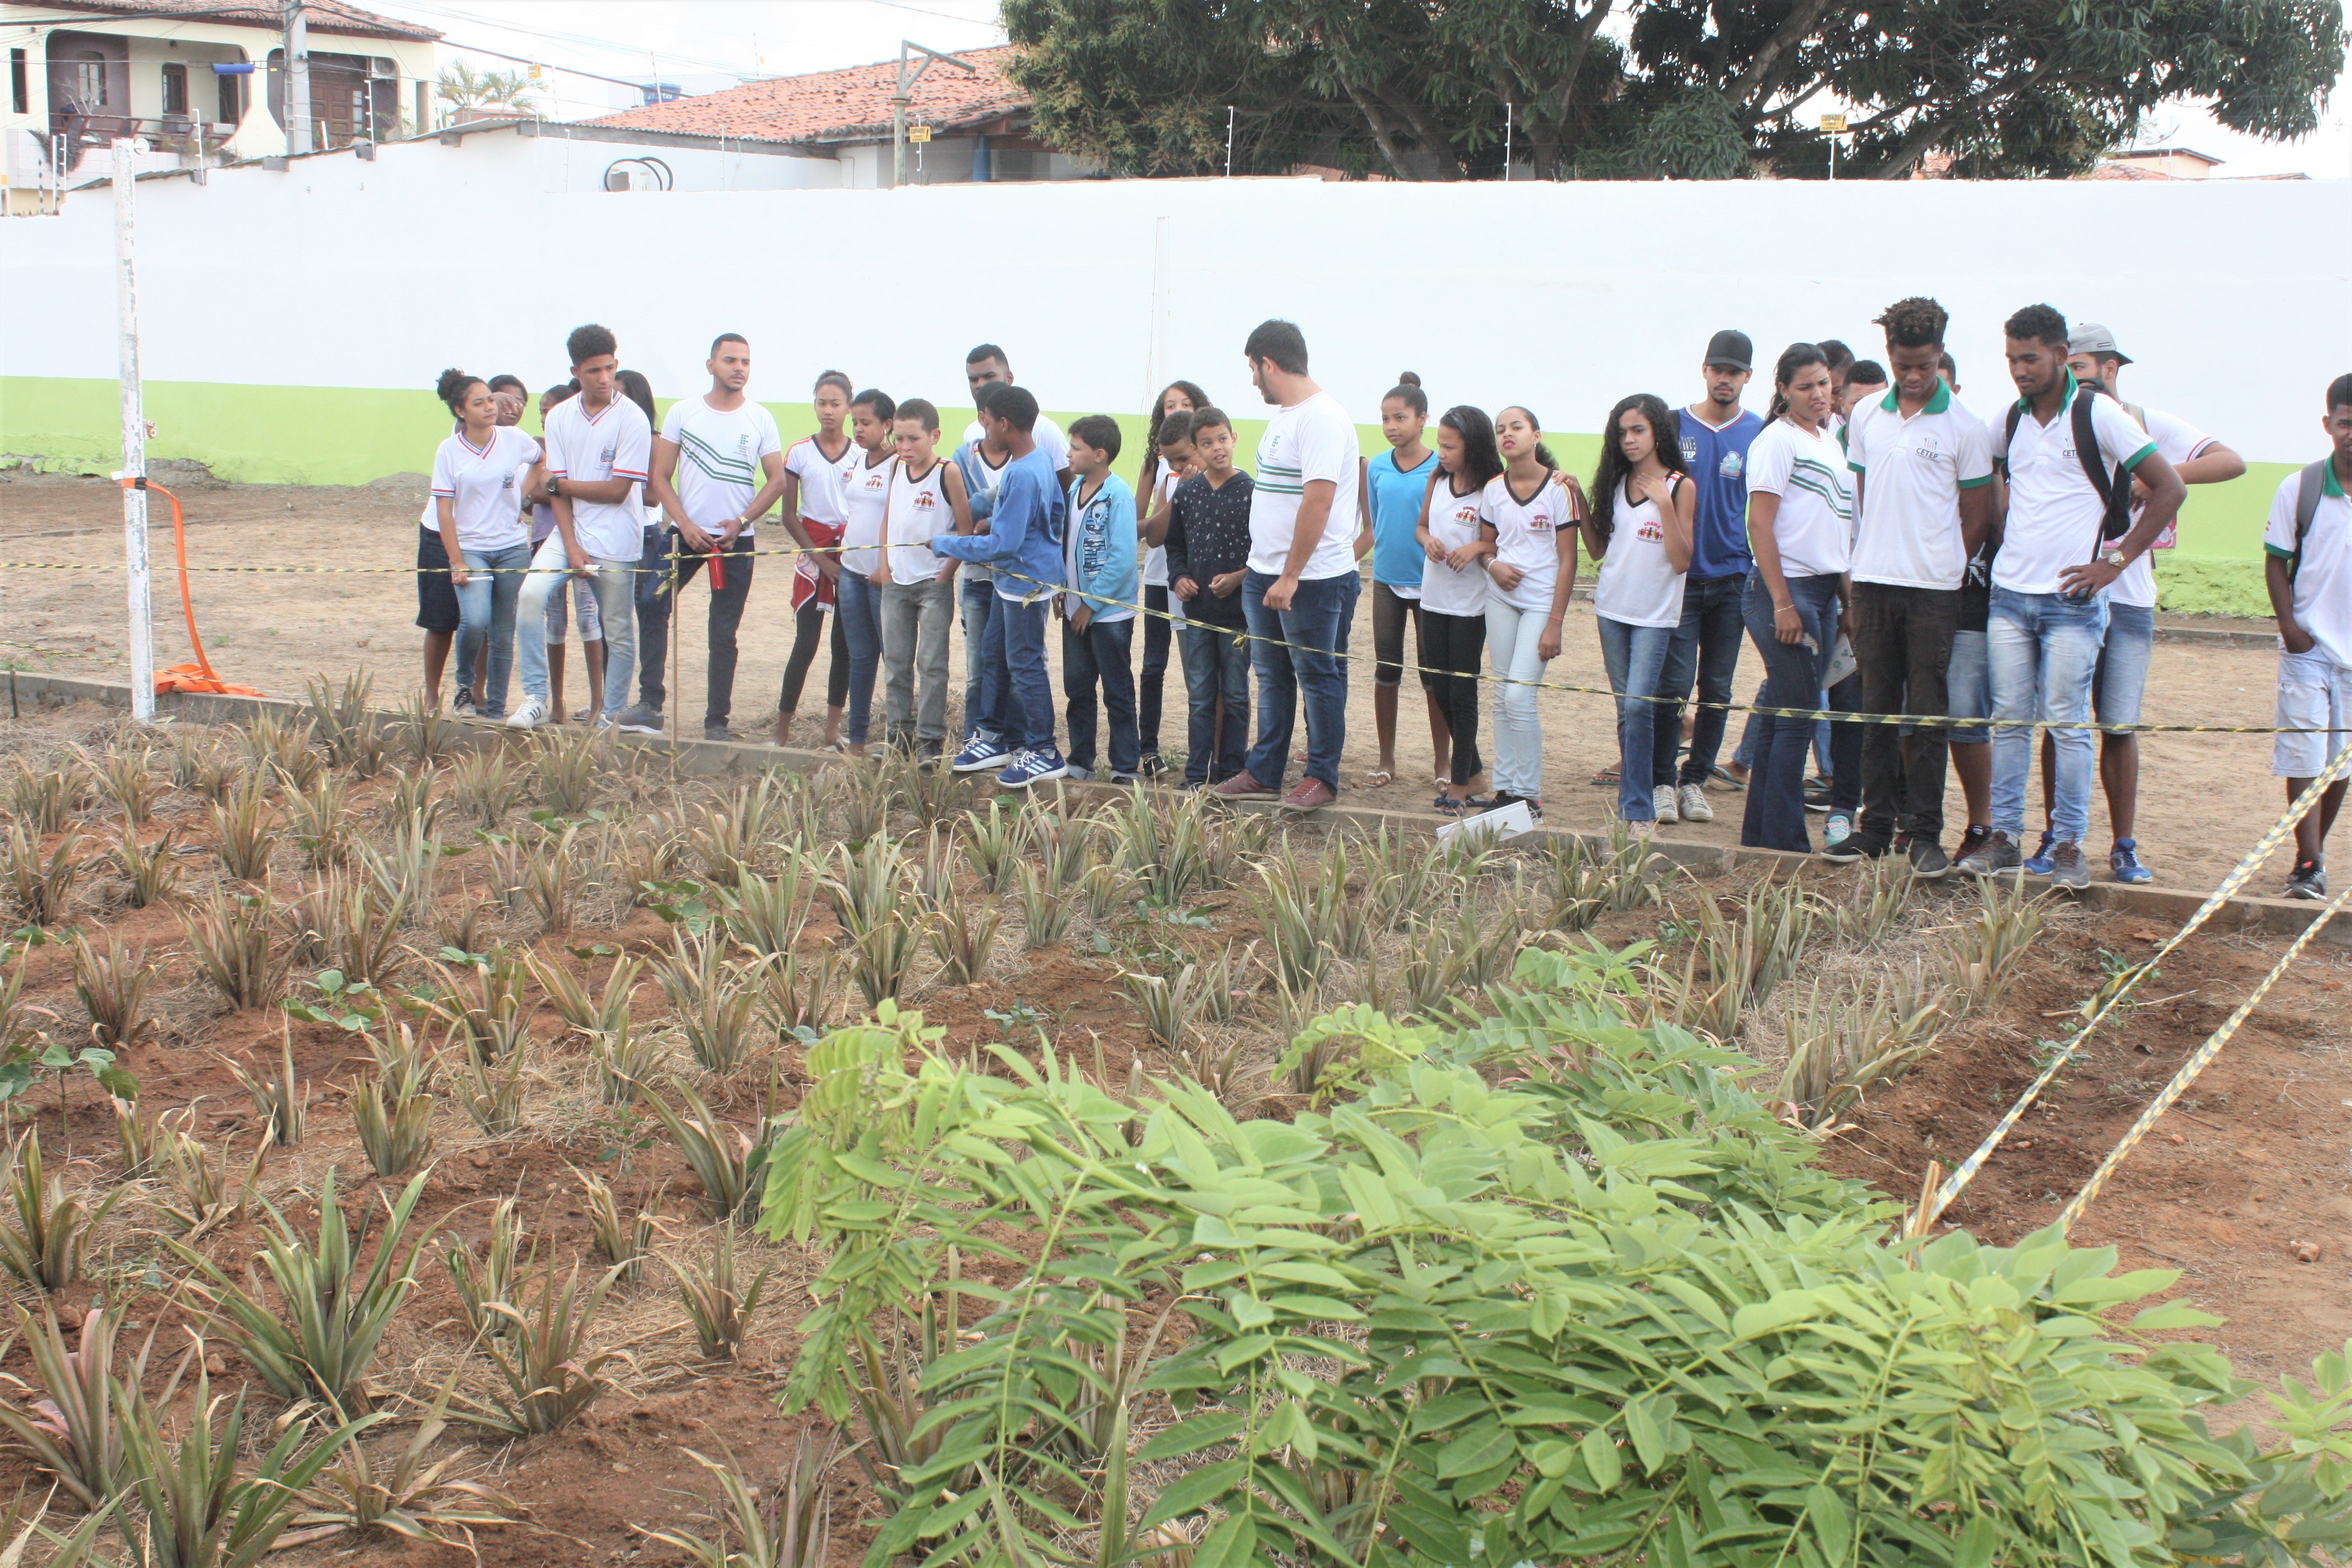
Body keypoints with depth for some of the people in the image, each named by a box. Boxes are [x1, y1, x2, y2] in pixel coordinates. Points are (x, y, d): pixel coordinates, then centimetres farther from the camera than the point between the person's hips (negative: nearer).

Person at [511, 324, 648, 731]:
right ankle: (536, 700, -11)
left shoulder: (632, 419, -8)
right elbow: (559, 490, 2)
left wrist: (562, 484, -2)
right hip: (571, 531, 3)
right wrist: (571, 546, -9)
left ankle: (611, 714, 18)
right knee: (531, 594, -17)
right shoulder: (560, 418, 5)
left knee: (617, 630, 2)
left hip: (616, 540, -3)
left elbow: (618, 490, -11)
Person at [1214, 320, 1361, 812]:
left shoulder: (1321, 419, -18)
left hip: (1313, 579, -9)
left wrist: (1290, 577, -24)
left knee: (1318, 676, 2)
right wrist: (1260, 567, 16)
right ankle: (1264, 773, 23)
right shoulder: (1284, 415, 13)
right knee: (1271, 675, 15)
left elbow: (1318, 500, -24)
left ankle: (1322, 778, 12)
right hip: (1264, 574, 9)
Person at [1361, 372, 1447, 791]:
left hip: (1429, 583, -3)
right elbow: (1373, 528, 10)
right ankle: (1386, 759, 17)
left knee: (1433, 672, 3)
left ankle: (1444, 761, 13)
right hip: (1387, 580, 3)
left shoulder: (1440, 469, -8)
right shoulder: (1376, 468, 4)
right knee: (1386, 669, 7)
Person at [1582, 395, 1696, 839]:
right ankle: (1631, 802, 16)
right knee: (1627, 710, 8)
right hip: (1612, 610, 5)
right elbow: (1596, 549, 11)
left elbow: (1681, 561, -11)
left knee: (1638, 705, -14)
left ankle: (1639, 810, -8)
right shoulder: (1615, 484, 9)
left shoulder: (1680, 487, -4)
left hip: (1654, 615, -4)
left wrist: (1664, 503, -17)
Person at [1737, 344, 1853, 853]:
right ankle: (1784, 843, -1)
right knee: (1796, 717, -7)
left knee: (1780, 714, 11)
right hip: (1785, 588, -8)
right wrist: (1783, 603, -18)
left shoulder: (1830, 441, 16)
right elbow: (1759, 525, -14)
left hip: (1824, 590, 8)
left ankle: (1759, 834, 17)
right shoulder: (1777, 440, -9)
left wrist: (1849, 598, 16)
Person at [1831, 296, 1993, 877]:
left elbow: (1977, 518, 2)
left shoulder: (1964, 426, -2)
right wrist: (1859, 570, 9)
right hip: (1873, 583, 4)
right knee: (1877, 711, 8)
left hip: (1934, 590, -4)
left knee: (1927, 715, -1)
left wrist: (1942, 569, 0)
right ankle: (1877, 824, 14)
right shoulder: (1865, 417, 10)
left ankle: (1925, 834, 4)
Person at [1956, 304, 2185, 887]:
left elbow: (2169, 489, -8)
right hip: (2009, 593, 5)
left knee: (2068, 724, -2)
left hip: (2072, 599, -5)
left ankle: (2069, 844, 5)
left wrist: (2116, 560, -8)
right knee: (2009, 721, 6)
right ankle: (2004, 835, 12)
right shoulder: (2012, 419, 9)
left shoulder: (2097, 413, -8)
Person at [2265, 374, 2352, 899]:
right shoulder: (2299, 489, -4)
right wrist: (2289, 624, -8)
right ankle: (2310, 866, -4)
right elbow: (2276, 560, 3)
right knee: (2303, 758, -5)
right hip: (2308, 646, -1)